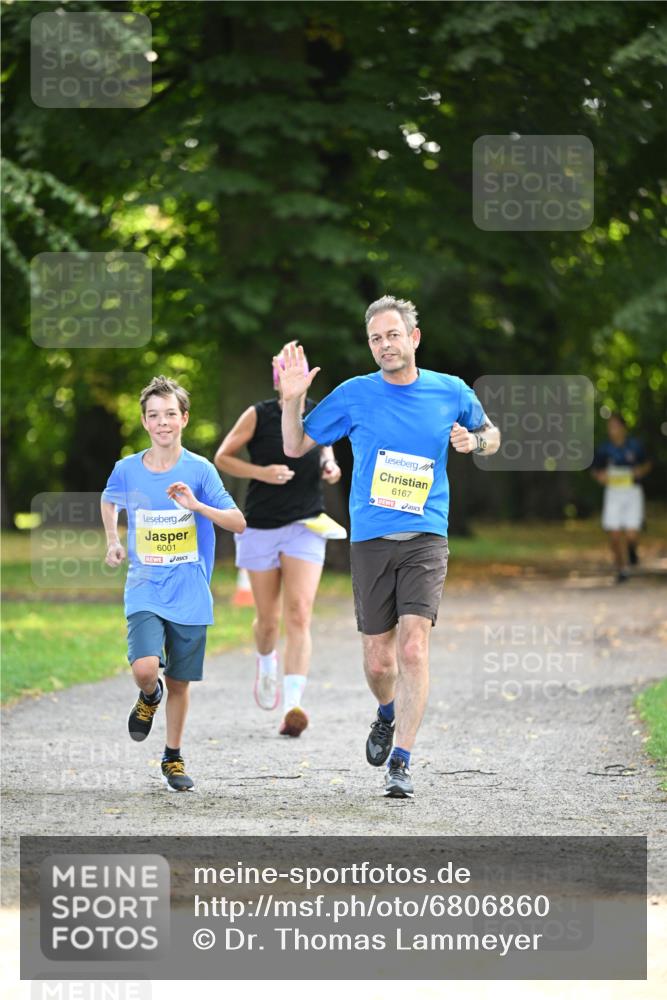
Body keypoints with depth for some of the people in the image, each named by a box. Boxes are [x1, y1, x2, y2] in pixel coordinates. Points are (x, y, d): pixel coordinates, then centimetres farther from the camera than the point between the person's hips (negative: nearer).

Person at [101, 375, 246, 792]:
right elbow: (109, 499, 23)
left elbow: (238, 522, -6)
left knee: (180, 680, 7)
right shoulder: (127, 469, 0)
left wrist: (196, 505, -21)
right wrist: (113, 541, 9)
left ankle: (173, 758, 26)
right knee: (145, 668, -21)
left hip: (189, 595, 0)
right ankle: (149, 696, 16)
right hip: (144, 590, 0)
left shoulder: (200, 470, -4)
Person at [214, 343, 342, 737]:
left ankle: (293, 706, -24)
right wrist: (261, 472, -16)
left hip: (306, 527, 0)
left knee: (299, 617, -15)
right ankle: (266, 664, 47)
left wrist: (330, 467, -1)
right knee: (268, 620, 11)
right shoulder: (258, 416, -7)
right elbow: (222, 457, 0)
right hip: (261, 527, 0)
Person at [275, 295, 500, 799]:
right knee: (378, 659, 6)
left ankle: (401, 762, -12)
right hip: (371, 540, 1)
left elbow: (490, 436, 21)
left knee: (413, 648, -15)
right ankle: (388, 714, 40)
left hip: (425, 538, -1)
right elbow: (296, 446, 9)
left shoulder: (452, 393, 3)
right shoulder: (354, 394, 1)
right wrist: (292, 399, -8)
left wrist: (475, 441, -2)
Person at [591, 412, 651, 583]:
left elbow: (647, 465, 12)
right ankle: (620, 568, 16)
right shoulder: (604, 449, 0)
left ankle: (632, 549, 27)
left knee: (631, 535, -9)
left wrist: (641, 471, -10)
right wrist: (600, 475, -12)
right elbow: (595, 470, 10)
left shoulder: (635, 445, -1)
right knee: (615, 535, -3)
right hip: (613, 493, 1)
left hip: (633, 493, -1)